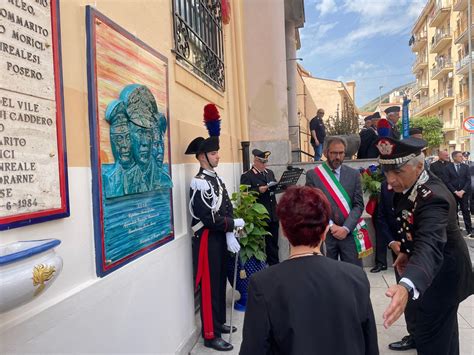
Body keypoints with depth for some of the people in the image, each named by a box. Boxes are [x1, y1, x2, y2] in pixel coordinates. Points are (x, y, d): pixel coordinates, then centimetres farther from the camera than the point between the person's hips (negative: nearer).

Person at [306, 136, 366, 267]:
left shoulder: (353, 174, 7)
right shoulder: (313, 175, 0)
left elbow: (358, 205, 2)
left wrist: (346, 228, -10)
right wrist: (331, 226, -10)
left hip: (349, 233, 2)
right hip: (323, 233, -2)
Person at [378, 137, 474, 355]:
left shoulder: (433, 198, -36)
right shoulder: (409, 184, -7)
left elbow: (430, 247, -53)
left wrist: (406, 286, -69)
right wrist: (405, 250, 1)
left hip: (441, 275, -9)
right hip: (439, 271, 9)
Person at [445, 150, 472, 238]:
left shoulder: (465, 167, 6)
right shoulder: (448, 168, -1)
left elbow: (468, 180, 2)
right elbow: (447, 182, -5)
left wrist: (462, 191, -9)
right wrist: (455, 191, -11)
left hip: (464, 193, 1)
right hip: (452, 193, -1)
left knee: (466, 211, 1)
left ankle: (469, 230, 5)